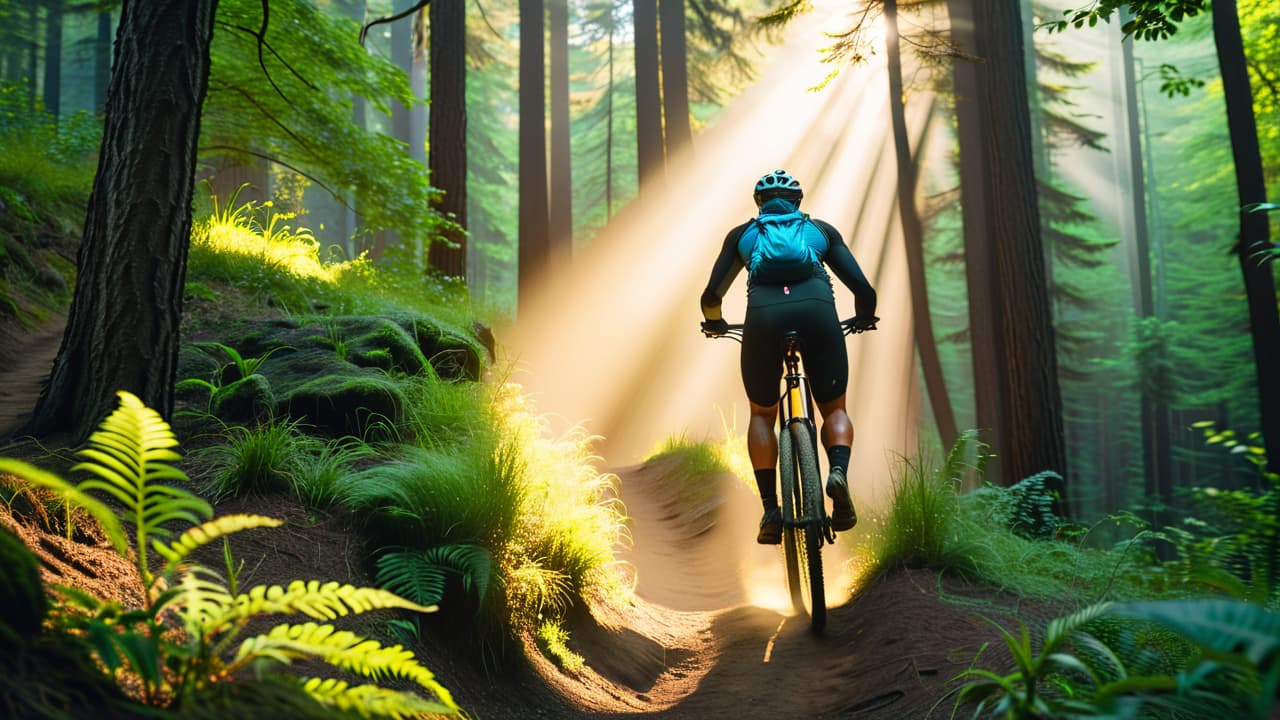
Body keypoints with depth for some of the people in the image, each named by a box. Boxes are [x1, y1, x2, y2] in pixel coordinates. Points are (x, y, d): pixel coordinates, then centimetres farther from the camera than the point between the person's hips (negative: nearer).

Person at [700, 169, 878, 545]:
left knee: (762, 415, 20)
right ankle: (839, 472, -11)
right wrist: (864, 316, 41)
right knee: (834, 409, 19)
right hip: (818, 310, 0)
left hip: (764, 315, 0)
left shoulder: (742, 234, 28)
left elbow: (712, 294, 22)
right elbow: (864, 289, 19)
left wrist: (714, 322, 44)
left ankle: (770, 510, 8)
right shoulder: (821, 229, 28)